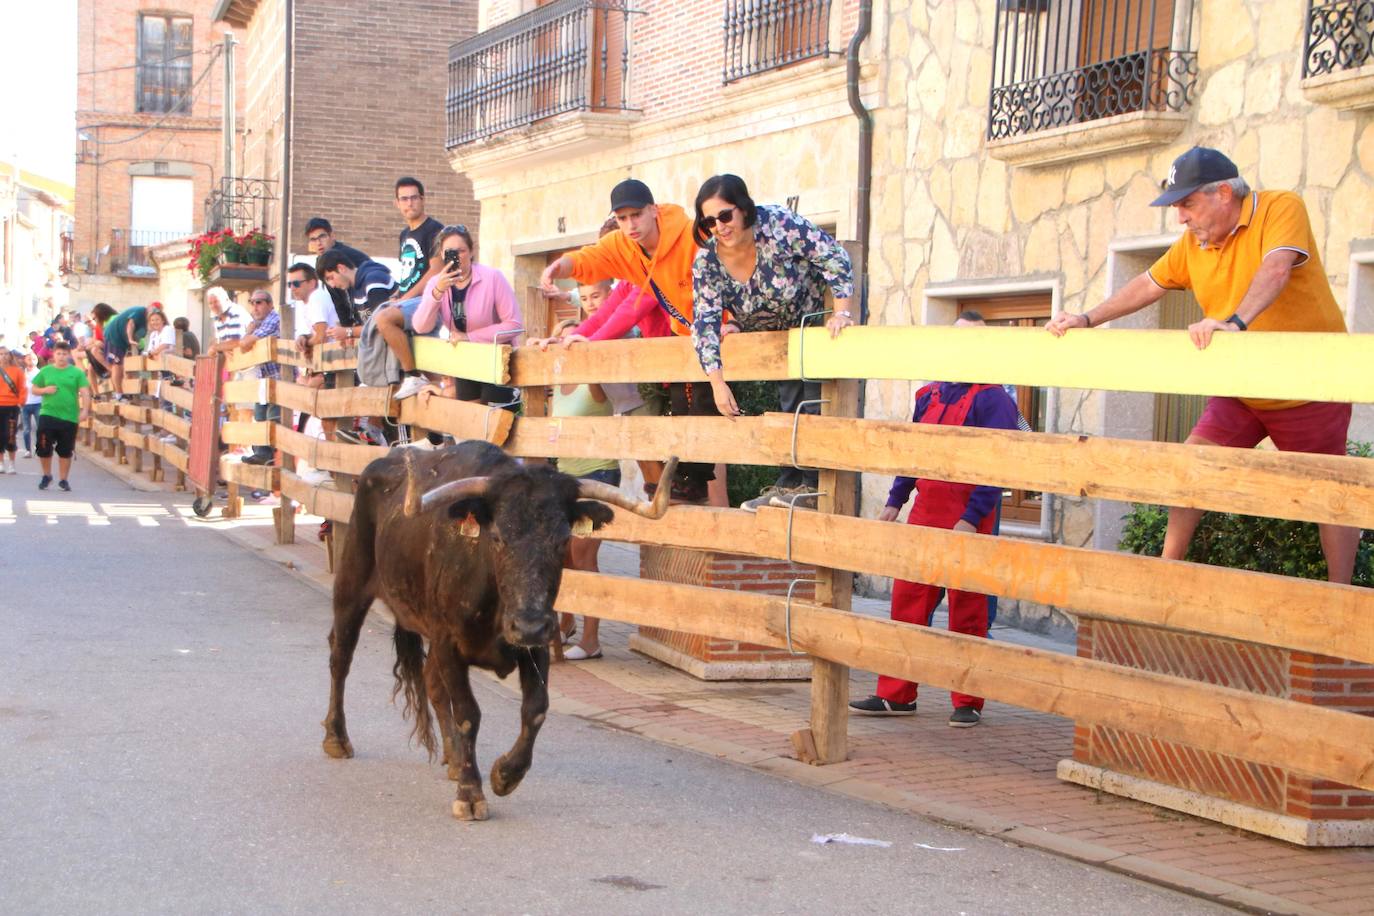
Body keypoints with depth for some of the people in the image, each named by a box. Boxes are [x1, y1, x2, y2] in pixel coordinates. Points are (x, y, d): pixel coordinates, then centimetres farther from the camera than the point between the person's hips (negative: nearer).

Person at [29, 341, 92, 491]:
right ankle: (46, 475, 23)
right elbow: (34, 389, 12)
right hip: (47, 415, 1)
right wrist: (45, 390, -9)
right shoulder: (45, 371, 6)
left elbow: (85, 392, -6)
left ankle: (63, 479, 19)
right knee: (44, 448, 1)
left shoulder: (77, 373, 0)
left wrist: (85, 410, -19)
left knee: (65, 451, 6)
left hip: (69, 417, -1)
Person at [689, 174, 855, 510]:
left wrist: (842, 311, -35)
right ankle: (789, 484, 16)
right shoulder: (706, 262, -17)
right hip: (766, 338, 5)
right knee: (787, 406, 10)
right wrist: (717, 383, -25)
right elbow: (705, 322, -18)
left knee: (811, 405, -12)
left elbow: (834, 256, -29)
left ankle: (810, 486, -10)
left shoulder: (777, 225, -31)